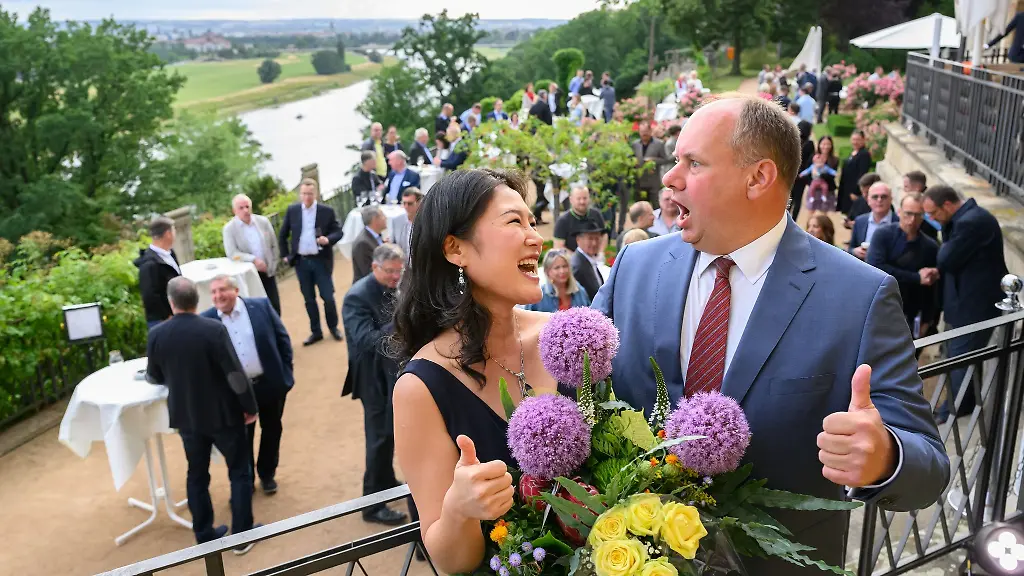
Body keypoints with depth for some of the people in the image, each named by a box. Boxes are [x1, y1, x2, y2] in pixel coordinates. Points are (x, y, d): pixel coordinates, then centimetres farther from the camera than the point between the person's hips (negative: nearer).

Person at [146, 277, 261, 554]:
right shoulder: (214, 329, -21)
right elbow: (235, 373, -18)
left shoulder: (156, 335, -8)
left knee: (197, 475, 18)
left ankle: (205, 536, 27)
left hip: (186, 415, 4)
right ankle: (242, 535, 16)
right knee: (239, 473, 11)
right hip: (223, 413, -4)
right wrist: (250, 406, -5)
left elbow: (153, 378, 6)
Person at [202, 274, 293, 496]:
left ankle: (267, 474, 36)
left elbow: (282, 338, -2)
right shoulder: (206, 320, -8)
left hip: (271, 382, 0)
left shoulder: (261, 306, -8)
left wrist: (286, 371, -3)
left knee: (271, 430, 15)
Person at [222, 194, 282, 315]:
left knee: (275, 308, 5)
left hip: (267, 272, 3)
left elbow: (274, 245, 10)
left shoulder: (263, 221, 3)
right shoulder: (229, 229, -7)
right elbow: (232, 253, -16)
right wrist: (253, 260, -23)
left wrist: (273, 265, 5)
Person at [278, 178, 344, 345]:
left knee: (328, 296, 1)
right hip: (301, 261, 2)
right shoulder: (292, 210, 2)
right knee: (309, 299, 9)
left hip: (321, 260, -2)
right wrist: (285, 254, 10)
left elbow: (338, 232, -2)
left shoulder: (327, 211, -4)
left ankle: (333, 327, 23)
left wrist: (328, 239, -21)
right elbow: (283, 234, 12)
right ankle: (316, 332, 20)